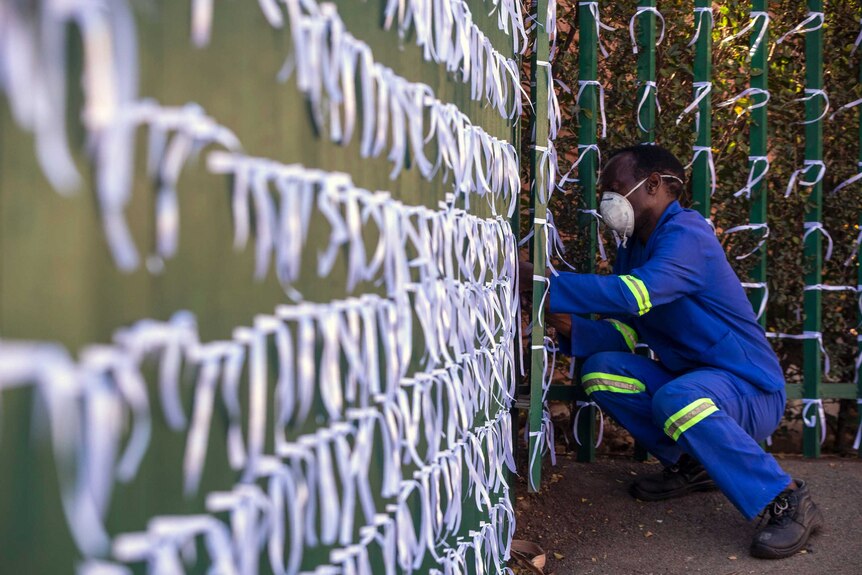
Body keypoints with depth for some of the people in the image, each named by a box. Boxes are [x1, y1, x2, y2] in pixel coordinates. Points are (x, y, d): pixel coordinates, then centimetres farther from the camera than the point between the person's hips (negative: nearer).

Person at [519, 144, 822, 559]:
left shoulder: (686, 235, -19)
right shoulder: (632, 248, 10)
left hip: (749, 386, -9)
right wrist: (574, 329, -15)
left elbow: (635, 295, -37)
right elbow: (628, 332, 6)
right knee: (601, 371, -4)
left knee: (677, 399, -37)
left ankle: (789, 500, -23)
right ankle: (689, 465, 11)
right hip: (689, 377, 9)